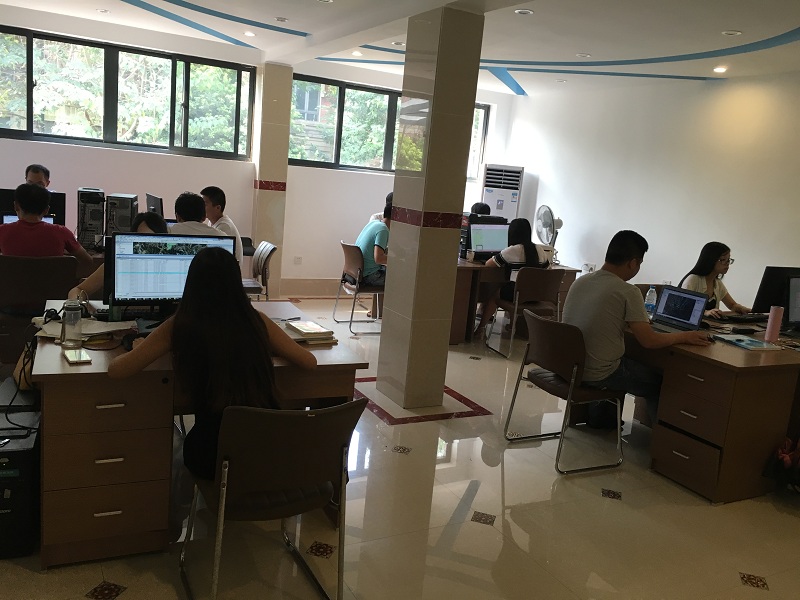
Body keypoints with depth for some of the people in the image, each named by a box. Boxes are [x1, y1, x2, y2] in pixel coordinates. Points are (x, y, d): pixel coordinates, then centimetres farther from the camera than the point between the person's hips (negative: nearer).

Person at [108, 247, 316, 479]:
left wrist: (141, 347, 19)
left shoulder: (180, 326, -7)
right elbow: (309, 362, 9)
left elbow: (115, 370, -2)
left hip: (213, 456, -2)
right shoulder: (257, 320, -1)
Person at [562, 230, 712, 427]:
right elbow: (649, 341, -16)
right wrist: (684, 336, 1)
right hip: (597, 374, -7)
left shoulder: (580, 281, 3)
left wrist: (637, 320, 27)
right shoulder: (628, 292, -18)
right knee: (659, 380, 17)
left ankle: (599, 415, 42)